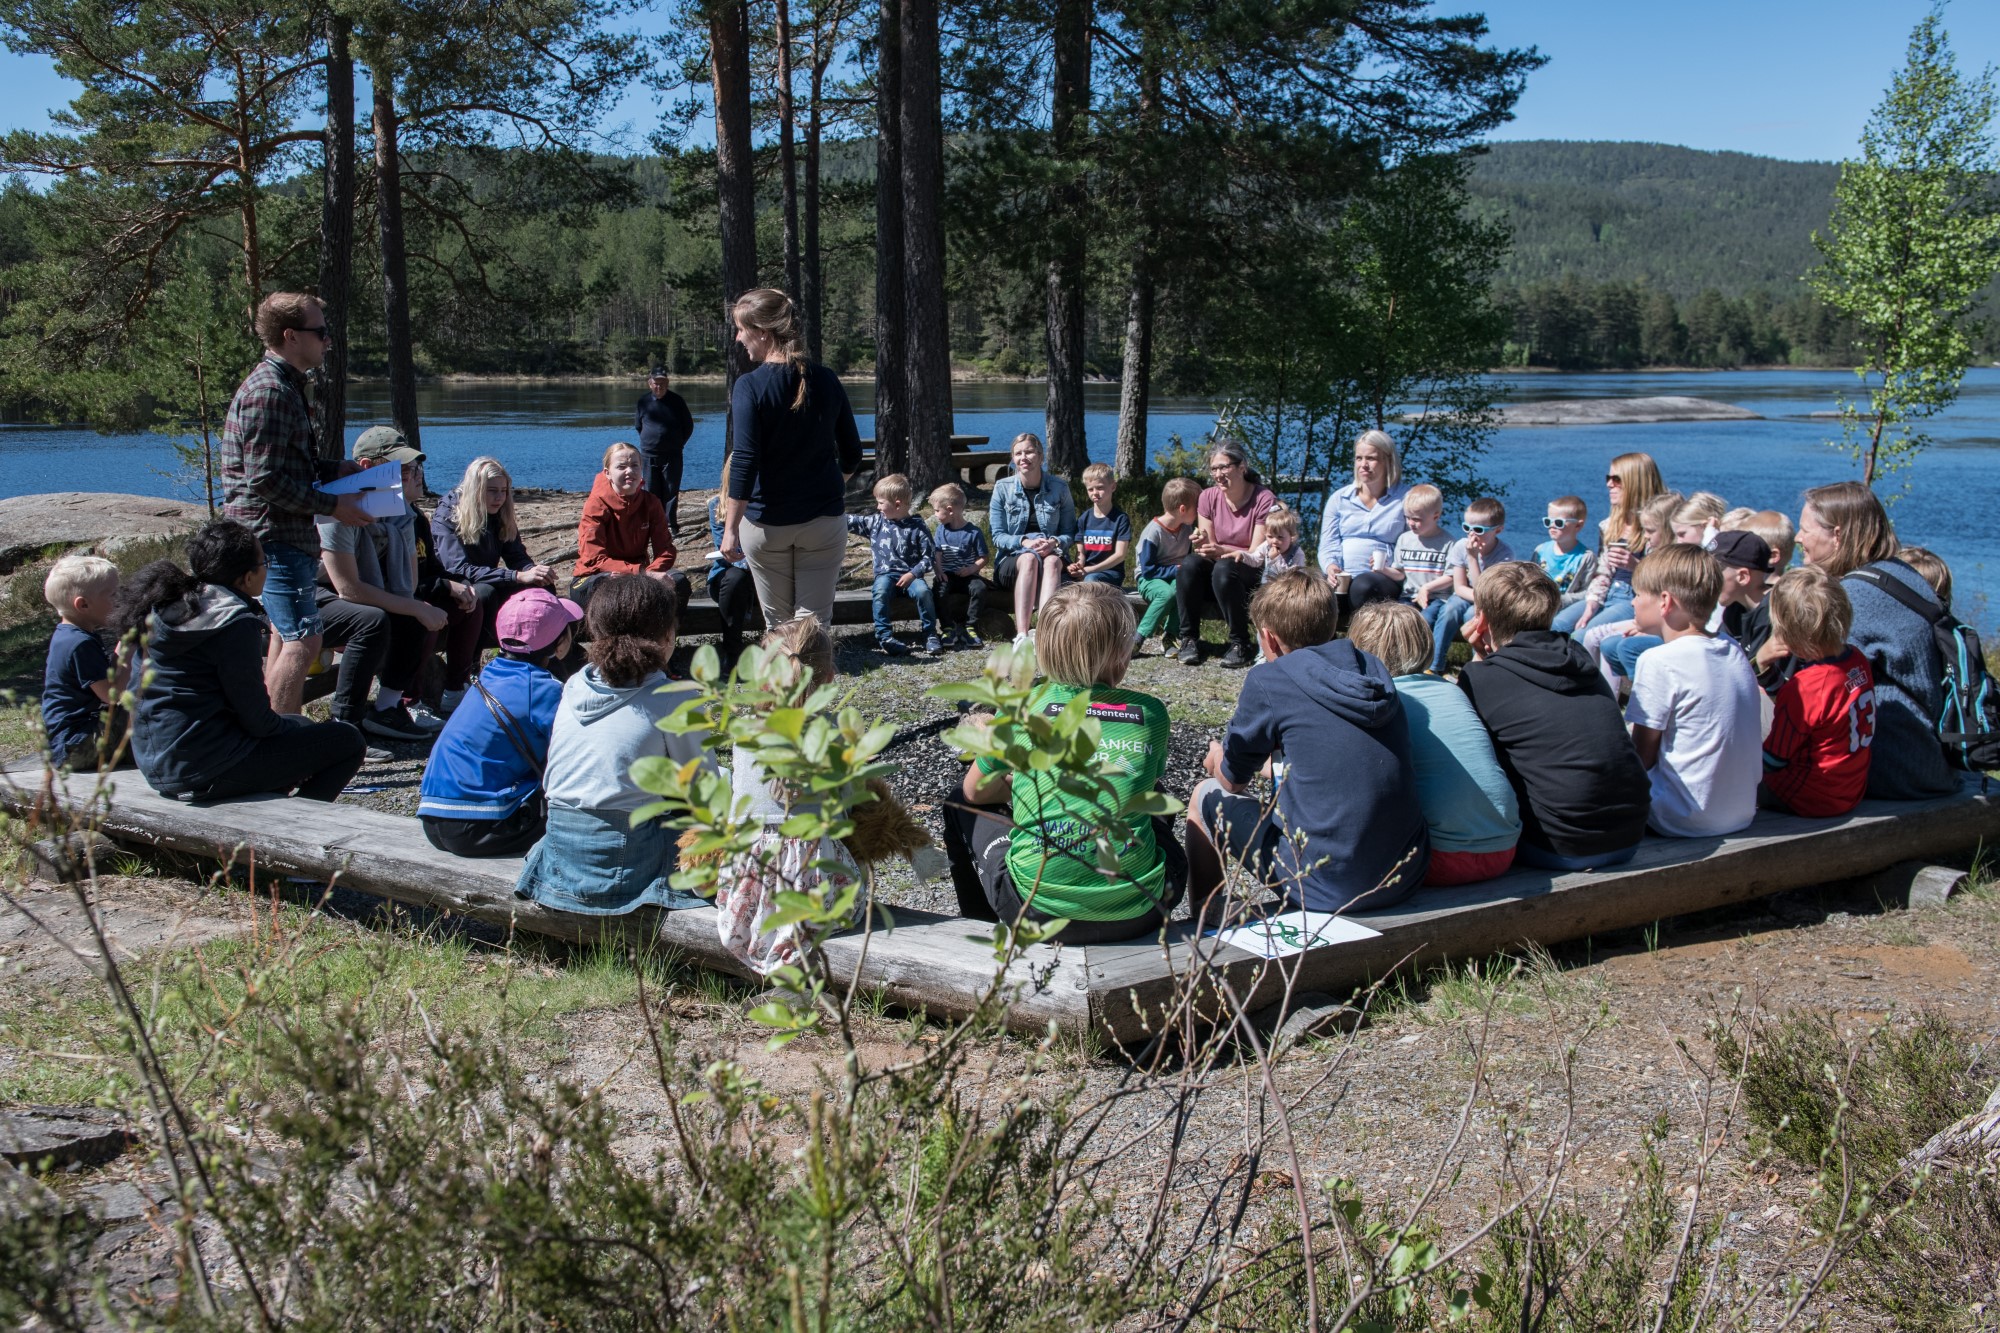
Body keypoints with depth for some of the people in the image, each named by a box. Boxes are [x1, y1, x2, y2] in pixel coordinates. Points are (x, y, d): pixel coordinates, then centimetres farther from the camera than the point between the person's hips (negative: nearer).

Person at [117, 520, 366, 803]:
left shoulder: (163, 606, 8)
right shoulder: (235, 624, -18)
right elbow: (256, 720, -15)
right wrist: (287, 725, 7)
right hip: (203, 770, -9)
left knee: (299, 726, 30)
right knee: (347, 741, -1)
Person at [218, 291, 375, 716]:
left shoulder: (289, 385, 16)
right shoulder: (269, 391, -18)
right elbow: (265, 479, -23)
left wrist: (339, 470, 10)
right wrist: (332, 506, -17)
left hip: (290, 534, 11)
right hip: (273, 533, -11)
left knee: (286, 638, 17)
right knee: (302, 642, -13)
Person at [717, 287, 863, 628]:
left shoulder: (749, 387, -13)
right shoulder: (826, 381, 1)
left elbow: (744, 463, -18)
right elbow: (852, 454, 9)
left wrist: (730, 528, -14)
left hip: (766, 523, -3)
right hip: (824, 520, 3)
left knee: (778, 625, 10)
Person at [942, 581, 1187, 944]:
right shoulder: (1150, 714, 2)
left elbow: (975, 791, 13)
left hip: (1038, 910, -2)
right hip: (1136, 914, 2)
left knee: (962, 803, 25)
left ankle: (984, 925, 37)